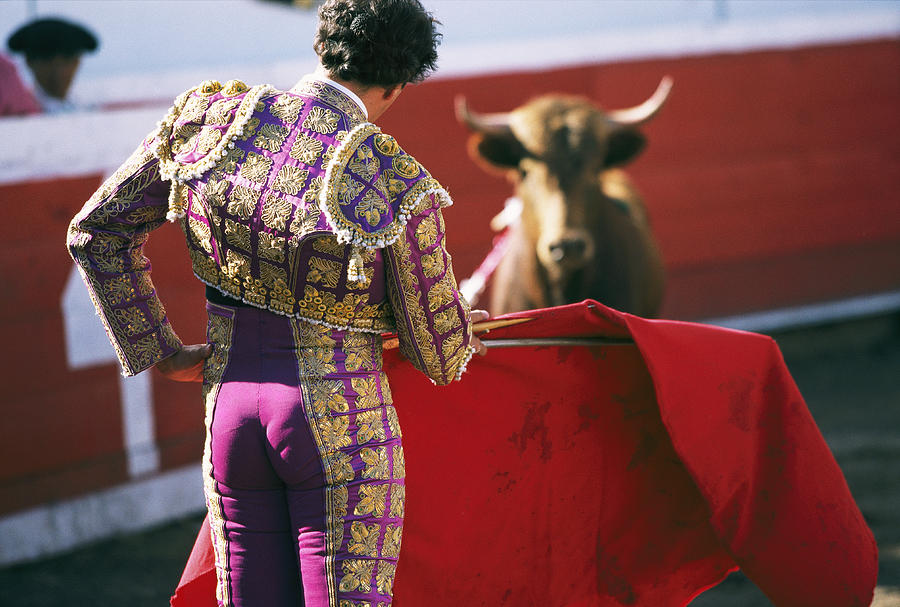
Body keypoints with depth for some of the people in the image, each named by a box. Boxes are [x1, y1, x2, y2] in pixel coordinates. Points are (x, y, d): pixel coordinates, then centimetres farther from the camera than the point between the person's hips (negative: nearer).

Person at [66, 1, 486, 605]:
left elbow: (97, 230, 4)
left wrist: (158, 351, 12)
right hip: (342, 422, -5)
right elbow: (437, 350, -1)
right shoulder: (398, 188, -14)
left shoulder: (213, 118, -3)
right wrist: (458, 337, 23)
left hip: (231, 411, 5)